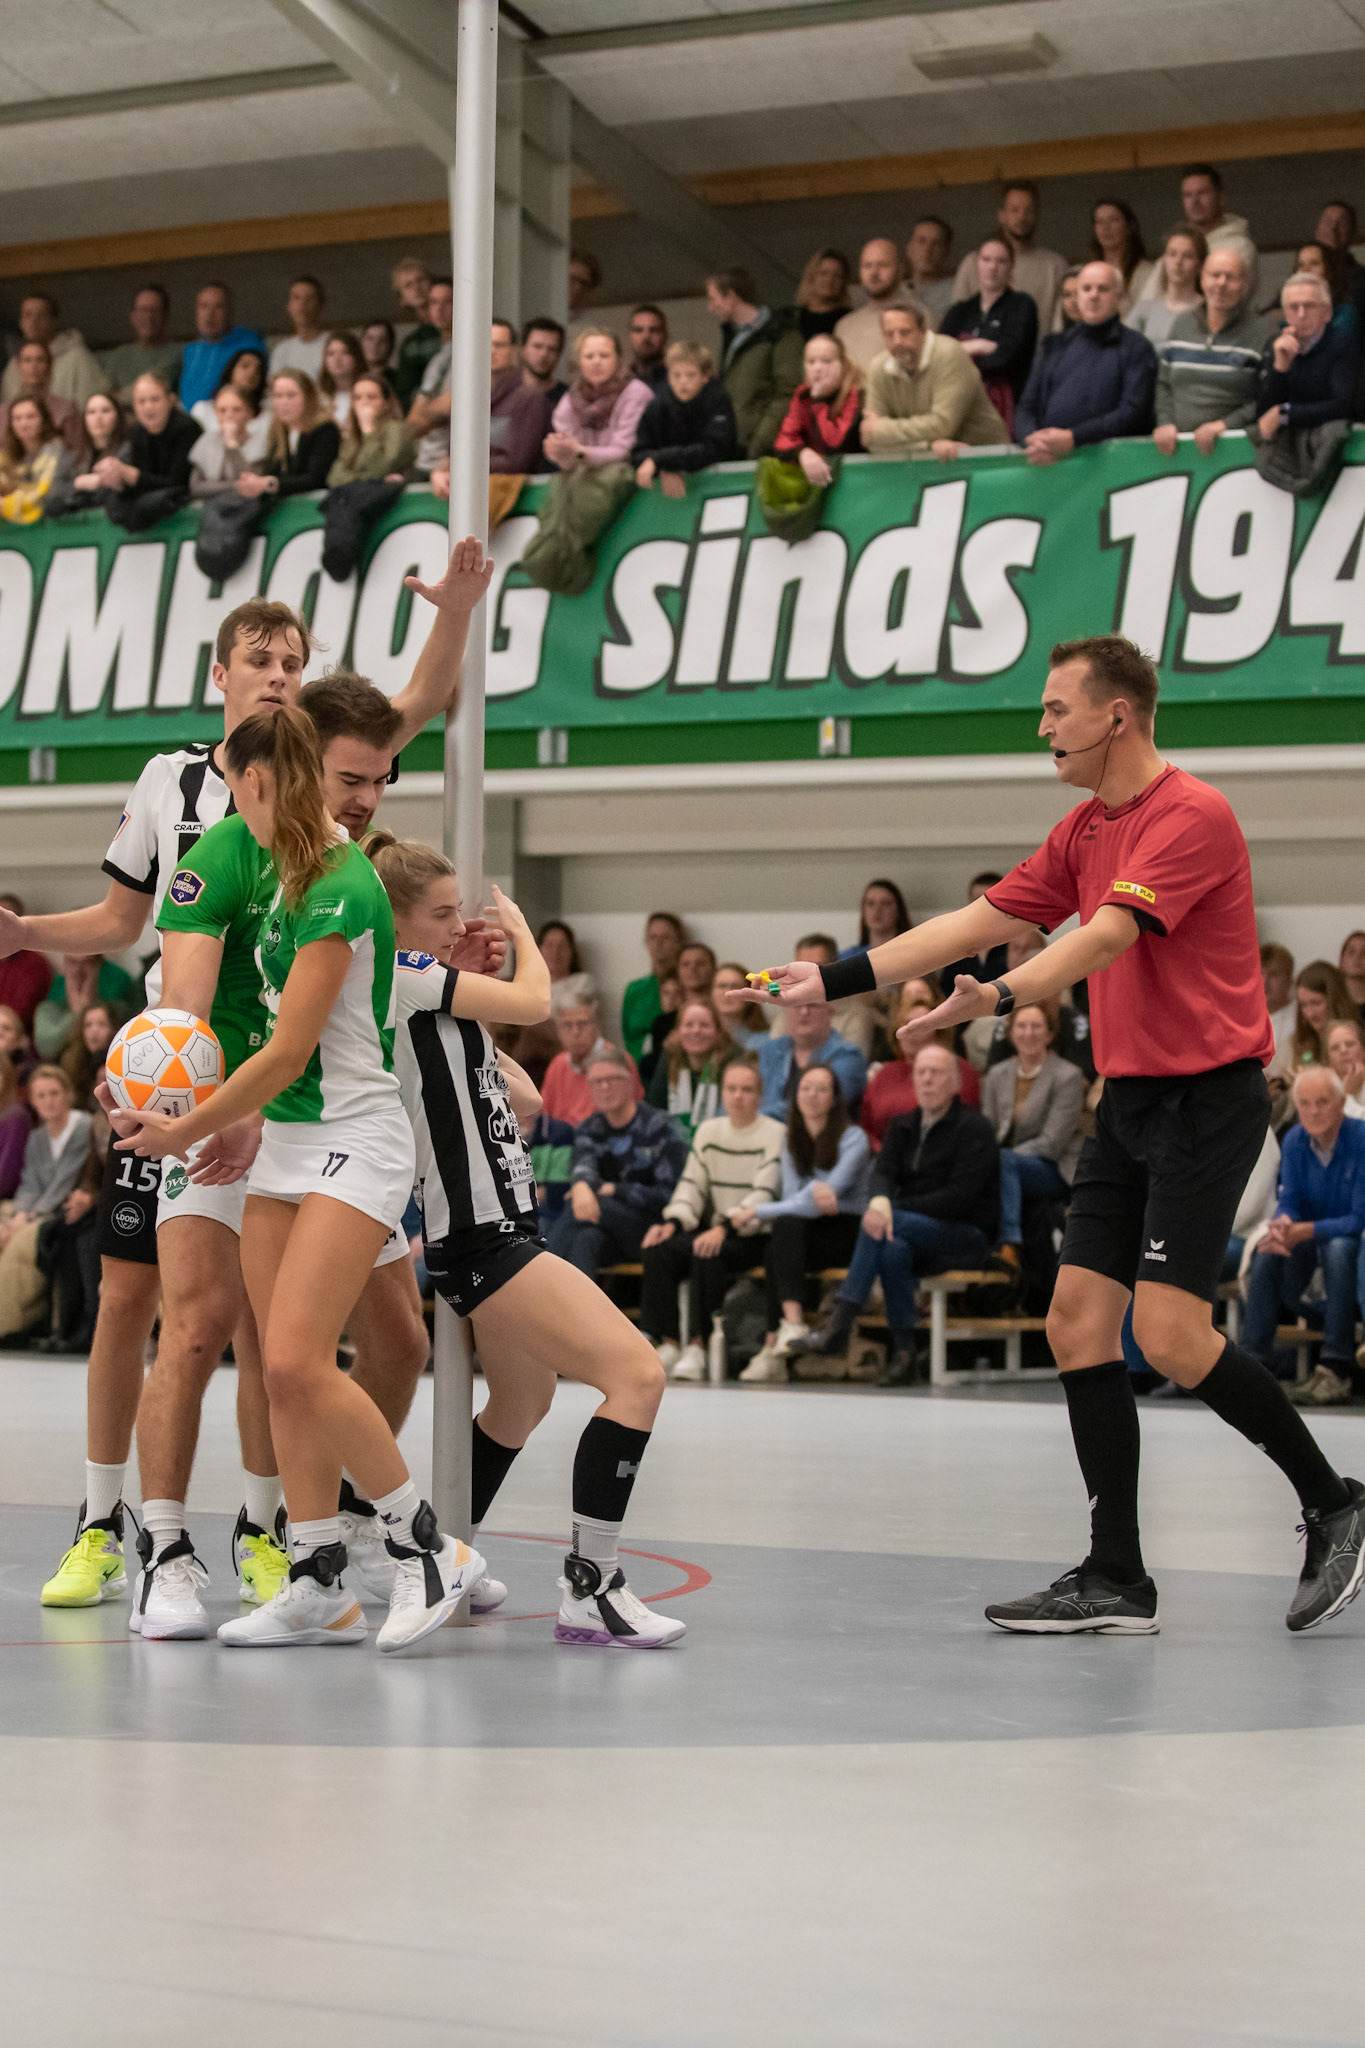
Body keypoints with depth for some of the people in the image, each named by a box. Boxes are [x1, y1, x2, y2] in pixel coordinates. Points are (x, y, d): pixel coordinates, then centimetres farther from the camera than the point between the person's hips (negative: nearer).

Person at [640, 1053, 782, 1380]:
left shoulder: (774, 1134, -4)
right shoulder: (708, 1130, 14)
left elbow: (763, 1195, -14)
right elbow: (692, 1185, 9)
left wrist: (723, 1229, -28)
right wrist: (672, 1222, -11)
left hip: (754, 1236, -5)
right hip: (712, 1230, 5)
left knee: (707, 1254, -35)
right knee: (657, 1251, -21)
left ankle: (698, 1347, -30)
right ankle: (668, 1344, -20)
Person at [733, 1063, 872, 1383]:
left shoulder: (852, 1138, -7)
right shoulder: (790, 1139, 12)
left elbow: (828, 1197, -15)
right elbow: (791, 1197, 4)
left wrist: (759, 1211, -15)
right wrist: (815, 1192, -23)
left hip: (848, 1231, -5)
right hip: (802, 1228, 5)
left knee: (781, 1239, -30)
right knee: (785, 1226, -30)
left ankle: (773, 1346, -36)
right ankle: (793, 1322, -41)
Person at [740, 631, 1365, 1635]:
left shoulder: (1192, 814, -14)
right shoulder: (1085, 833, 14)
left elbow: (1107, 936, -27)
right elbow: (976, 923, 15)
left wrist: (1000, 997, -40)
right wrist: (835, 979, 11)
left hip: (1207, 1095, -9)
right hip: (1131, 1098, 9)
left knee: (1172, 1336, -15)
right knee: (1078, 1319, 1)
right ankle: (1116, 1580, 4)